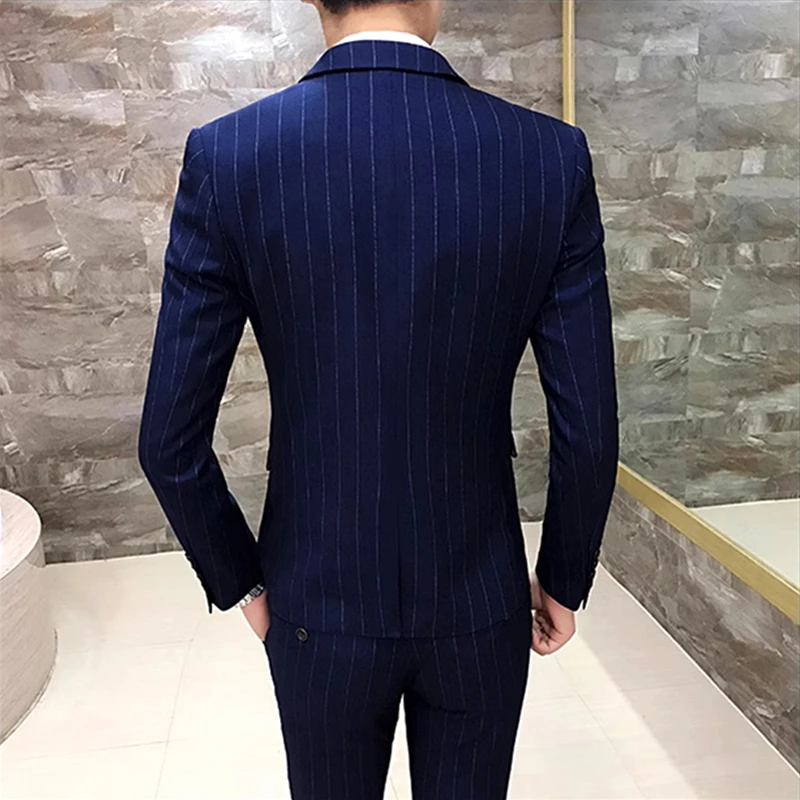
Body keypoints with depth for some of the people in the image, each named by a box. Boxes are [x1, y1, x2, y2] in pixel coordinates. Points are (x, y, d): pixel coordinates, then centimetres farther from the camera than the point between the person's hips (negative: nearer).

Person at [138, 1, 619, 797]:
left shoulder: (228, 156, -14)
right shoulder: (551, 157, -13)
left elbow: (171, 442, -12)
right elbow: (587, 432, -11)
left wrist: (239, 579, 5)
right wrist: (563, 580, 6)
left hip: (318, 606, 0)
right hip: (480, 607, 1)